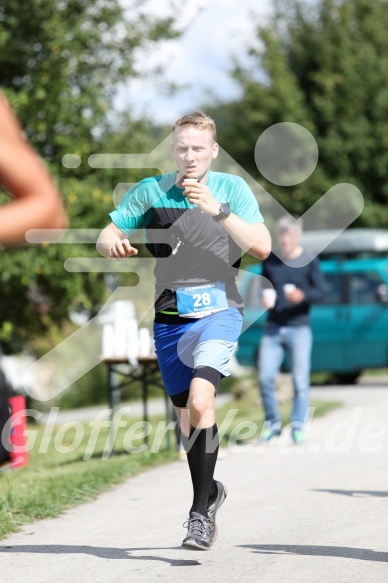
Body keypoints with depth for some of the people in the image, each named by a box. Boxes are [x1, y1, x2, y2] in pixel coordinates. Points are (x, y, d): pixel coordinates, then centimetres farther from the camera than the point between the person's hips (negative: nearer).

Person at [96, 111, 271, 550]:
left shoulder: (231, 188, 0)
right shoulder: (151, 192, 6)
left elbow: (261, 247, -10)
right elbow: (105, 237, 10)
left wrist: (218, 210, -22)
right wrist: (112, 243, -15)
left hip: (218, 312, -3)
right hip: (170, 319, 3)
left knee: (200, 402, -24)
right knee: (188, 417, 11)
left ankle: (200, 511, -17)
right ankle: (209, 492, 36)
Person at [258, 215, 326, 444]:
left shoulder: (309, 261, 0)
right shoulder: (270, 260, 9)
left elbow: (321, 291, -1)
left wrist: (302, 296, -20)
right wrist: (264, 297, -2)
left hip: (299, 328, -3)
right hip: (273, 328, 3)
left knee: (300, 380, -3)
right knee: (265, 376, -4)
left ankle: (298, 428, 5)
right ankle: (273, 423, 12)